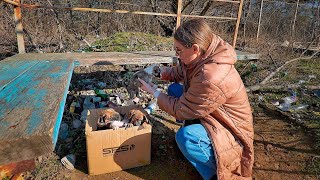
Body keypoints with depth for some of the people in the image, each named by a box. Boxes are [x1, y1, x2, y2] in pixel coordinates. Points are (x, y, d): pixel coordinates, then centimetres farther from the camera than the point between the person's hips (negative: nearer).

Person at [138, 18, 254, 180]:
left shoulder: (212, 78, -36)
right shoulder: (202, 56, -10)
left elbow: (180, 110, -24)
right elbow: (179, 72, 11)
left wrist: (154, 92, -12)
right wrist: (159, 72, -4)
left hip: (230, 134, -9)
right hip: (212, 118, 9)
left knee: (185, 136, -37)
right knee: (174, 89, 7)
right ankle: (195, 132, 18)